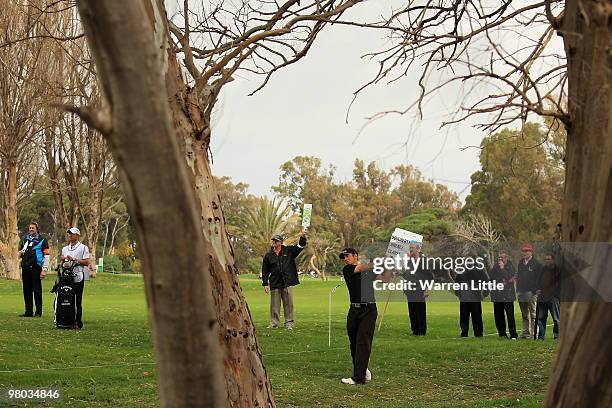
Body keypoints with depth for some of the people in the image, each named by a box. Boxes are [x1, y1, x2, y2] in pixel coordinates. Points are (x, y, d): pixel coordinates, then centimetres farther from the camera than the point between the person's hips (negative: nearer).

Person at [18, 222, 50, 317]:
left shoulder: (42, 240, 1)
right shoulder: (25, 239, 18)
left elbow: (46, 256, -4)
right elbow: (19, 254, 27)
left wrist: (44, 270, -11)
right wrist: (21, 253, 1)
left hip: (36, 268, -6)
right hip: (25, 267, 6)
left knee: (37, 290, -4)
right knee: (27, 290, 8)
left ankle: (38, 312, -1)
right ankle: (29, 311, 14)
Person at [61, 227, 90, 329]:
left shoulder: (83, 247, 3)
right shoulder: (65, 249, 22)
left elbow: (86, 262, -6)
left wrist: (74, 260, -12)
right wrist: (63, 260, 3)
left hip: (78, 276, -5)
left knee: (78, 301, -5)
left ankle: (78, 323, -4)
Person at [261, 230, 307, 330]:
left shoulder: (289, 251, 7)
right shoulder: (268, 256, 7)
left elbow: (300, 246, 3)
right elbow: (265, 271, 9)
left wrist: (303, 237, -16)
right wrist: (265, 284, 3)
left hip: (287, 283, 0)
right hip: (274, 285, 0)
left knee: (288, 304, 2)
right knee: (274, 305, 3)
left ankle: (289, 323, 9)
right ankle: (274, 323, 11)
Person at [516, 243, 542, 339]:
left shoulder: (536, 264, -4)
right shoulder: (520, 263, 15)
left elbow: (539, 278, -8)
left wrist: (535, 290, -14)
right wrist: (518, 289, 11)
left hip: (531, 292, -6)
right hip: (521, 291, 6)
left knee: (533, 314, -4)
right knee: (524, 314, 12)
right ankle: (525, 332, 16)